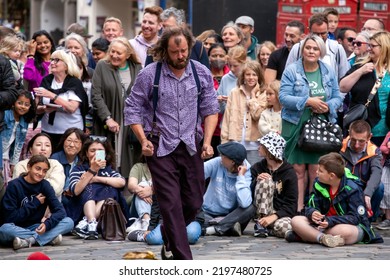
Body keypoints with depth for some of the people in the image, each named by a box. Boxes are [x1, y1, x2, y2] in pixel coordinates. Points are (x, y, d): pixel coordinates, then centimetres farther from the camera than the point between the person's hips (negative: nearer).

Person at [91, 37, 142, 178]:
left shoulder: (137, 69, 10)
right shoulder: (102, 67, 4)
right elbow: (96, 96, -2)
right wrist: (108, 118, -11)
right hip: (108, 126, -2)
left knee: (129, 164, -2)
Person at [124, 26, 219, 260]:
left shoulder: (202, 73, 2)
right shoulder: (149, 75, -6)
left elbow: (210, 110, 8)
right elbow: (133, 109, 0)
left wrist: (207, 142, -2)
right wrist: (144, 140, -10)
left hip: (191, 146, 4)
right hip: (160, 147, -3)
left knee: (194, 202, 8)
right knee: (171, 204, -8)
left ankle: (169, 236, 37)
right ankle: (184, 260, -6)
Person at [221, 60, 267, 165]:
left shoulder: (263, 94, 4)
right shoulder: (234, 93, 7)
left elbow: (257, 115, -10)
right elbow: (227, 118, 6)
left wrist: (253, 94, -3)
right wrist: (224, 141, 1)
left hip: (254, 144, -1)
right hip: (235, 142, 1)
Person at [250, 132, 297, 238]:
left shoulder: (289, 172, -5)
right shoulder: (257, 168, 5)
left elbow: (291, 204, -9)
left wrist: (274, 216, -23)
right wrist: (256, 181, -18)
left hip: (280, 213, -2)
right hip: (262, 212, 2)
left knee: (284, 228, -39)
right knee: (265, 181, -22)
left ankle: (262, 225, -6)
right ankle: (260, 223, -21)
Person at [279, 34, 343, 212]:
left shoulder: (329, 72, 9)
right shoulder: (291, 71, -2)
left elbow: (337, 98, 10)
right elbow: (283, 97, -10)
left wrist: (328, 106, -13)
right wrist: (308, 101, -20)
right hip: (296, 128, -2)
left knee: (316, 170, 2)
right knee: (298, 170, 0)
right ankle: (298, 210, 5)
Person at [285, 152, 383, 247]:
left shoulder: (352, 189, -16)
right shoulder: (319, 184, 1)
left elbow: (355, 218, -20)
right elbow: (311, 207, 1)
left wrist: (331, 221, -34)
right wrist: (312, 213, -26)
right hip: (326, 224, 6)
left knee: (345, 231, -42)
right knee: (296, 221, -14)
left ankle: (308, 235, -31)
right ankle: (322, 237, -35)